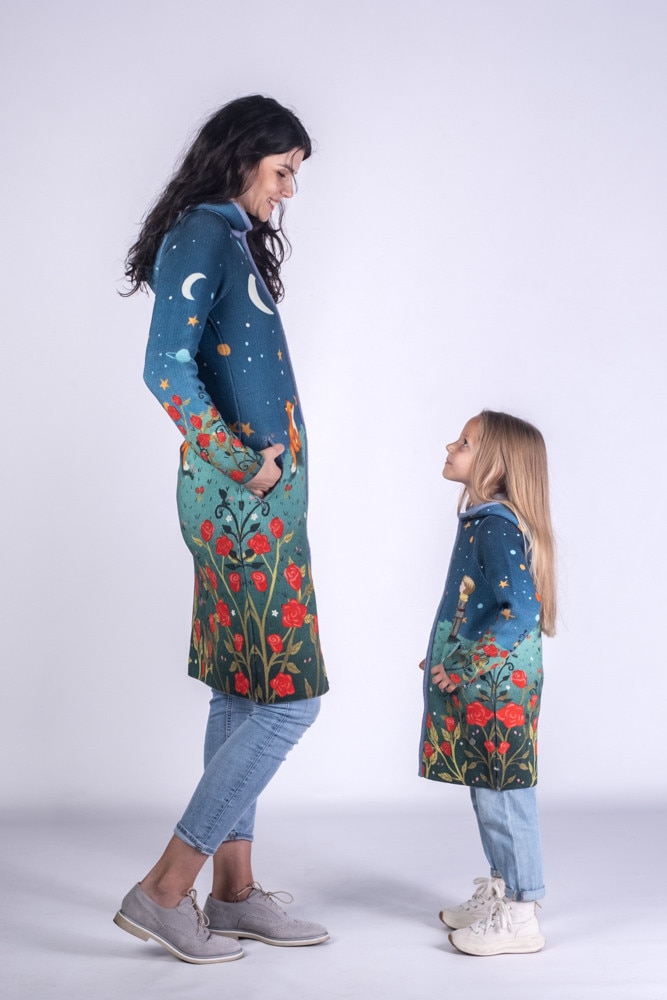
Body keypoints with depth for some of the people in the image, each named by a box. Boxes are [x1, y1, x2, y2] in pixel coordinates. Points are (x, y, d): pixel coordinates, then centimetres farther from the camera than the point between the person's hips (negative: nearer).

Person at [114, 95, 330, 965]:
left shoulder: (238, 239, 19)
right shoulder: (201, 233, -10)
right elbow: (166, 367, -20)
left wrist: (268, 458, 11)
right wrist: (242, 460, -18)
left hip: (262, 494, 10)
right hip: (241, 495, -10)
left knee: (244, 697, 12)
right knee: (290, 697, -8)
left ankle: (234, 892, 21)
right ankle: (165, 891, 0)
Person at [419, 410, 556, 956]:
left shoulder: (496, 527, -19)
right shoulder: (483, 521, 11)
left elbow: (519, 612, -27)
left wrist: (462, 668, -23)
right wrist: (451, 660, 22)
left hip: (496, 690, -10)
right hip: (477, 689, 10)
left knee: (503, 794, -1)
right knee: (488, 790, 18)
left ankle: (519, 915, 9)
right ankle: (500, 891, 32)